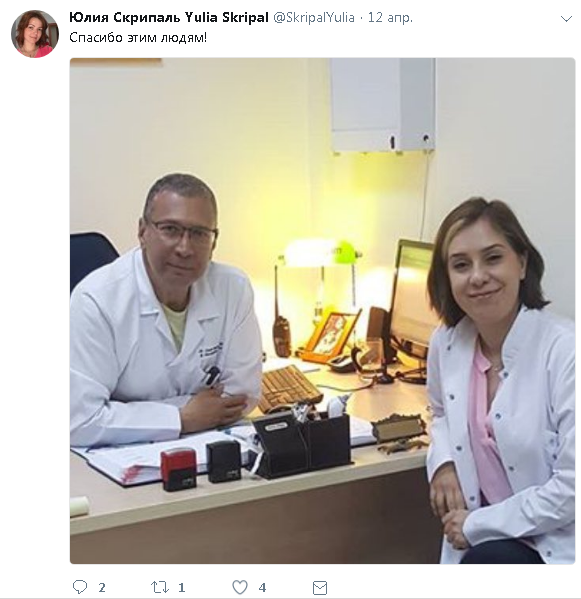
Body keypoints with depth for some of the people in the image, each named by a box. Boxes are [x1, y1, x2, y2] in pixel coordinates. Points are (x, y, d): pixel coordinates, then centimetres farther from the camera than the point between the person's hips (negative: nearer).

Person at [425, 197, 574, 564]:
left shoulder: (565, 350, -20)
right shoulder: (446, 343, -1)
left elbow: (572, 487, -20)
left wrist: (476, 524, -13)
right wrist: (443, 462, 1)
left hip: (558, 547, -5)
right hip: (484, 538, 6)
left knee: (487, 560, -30)